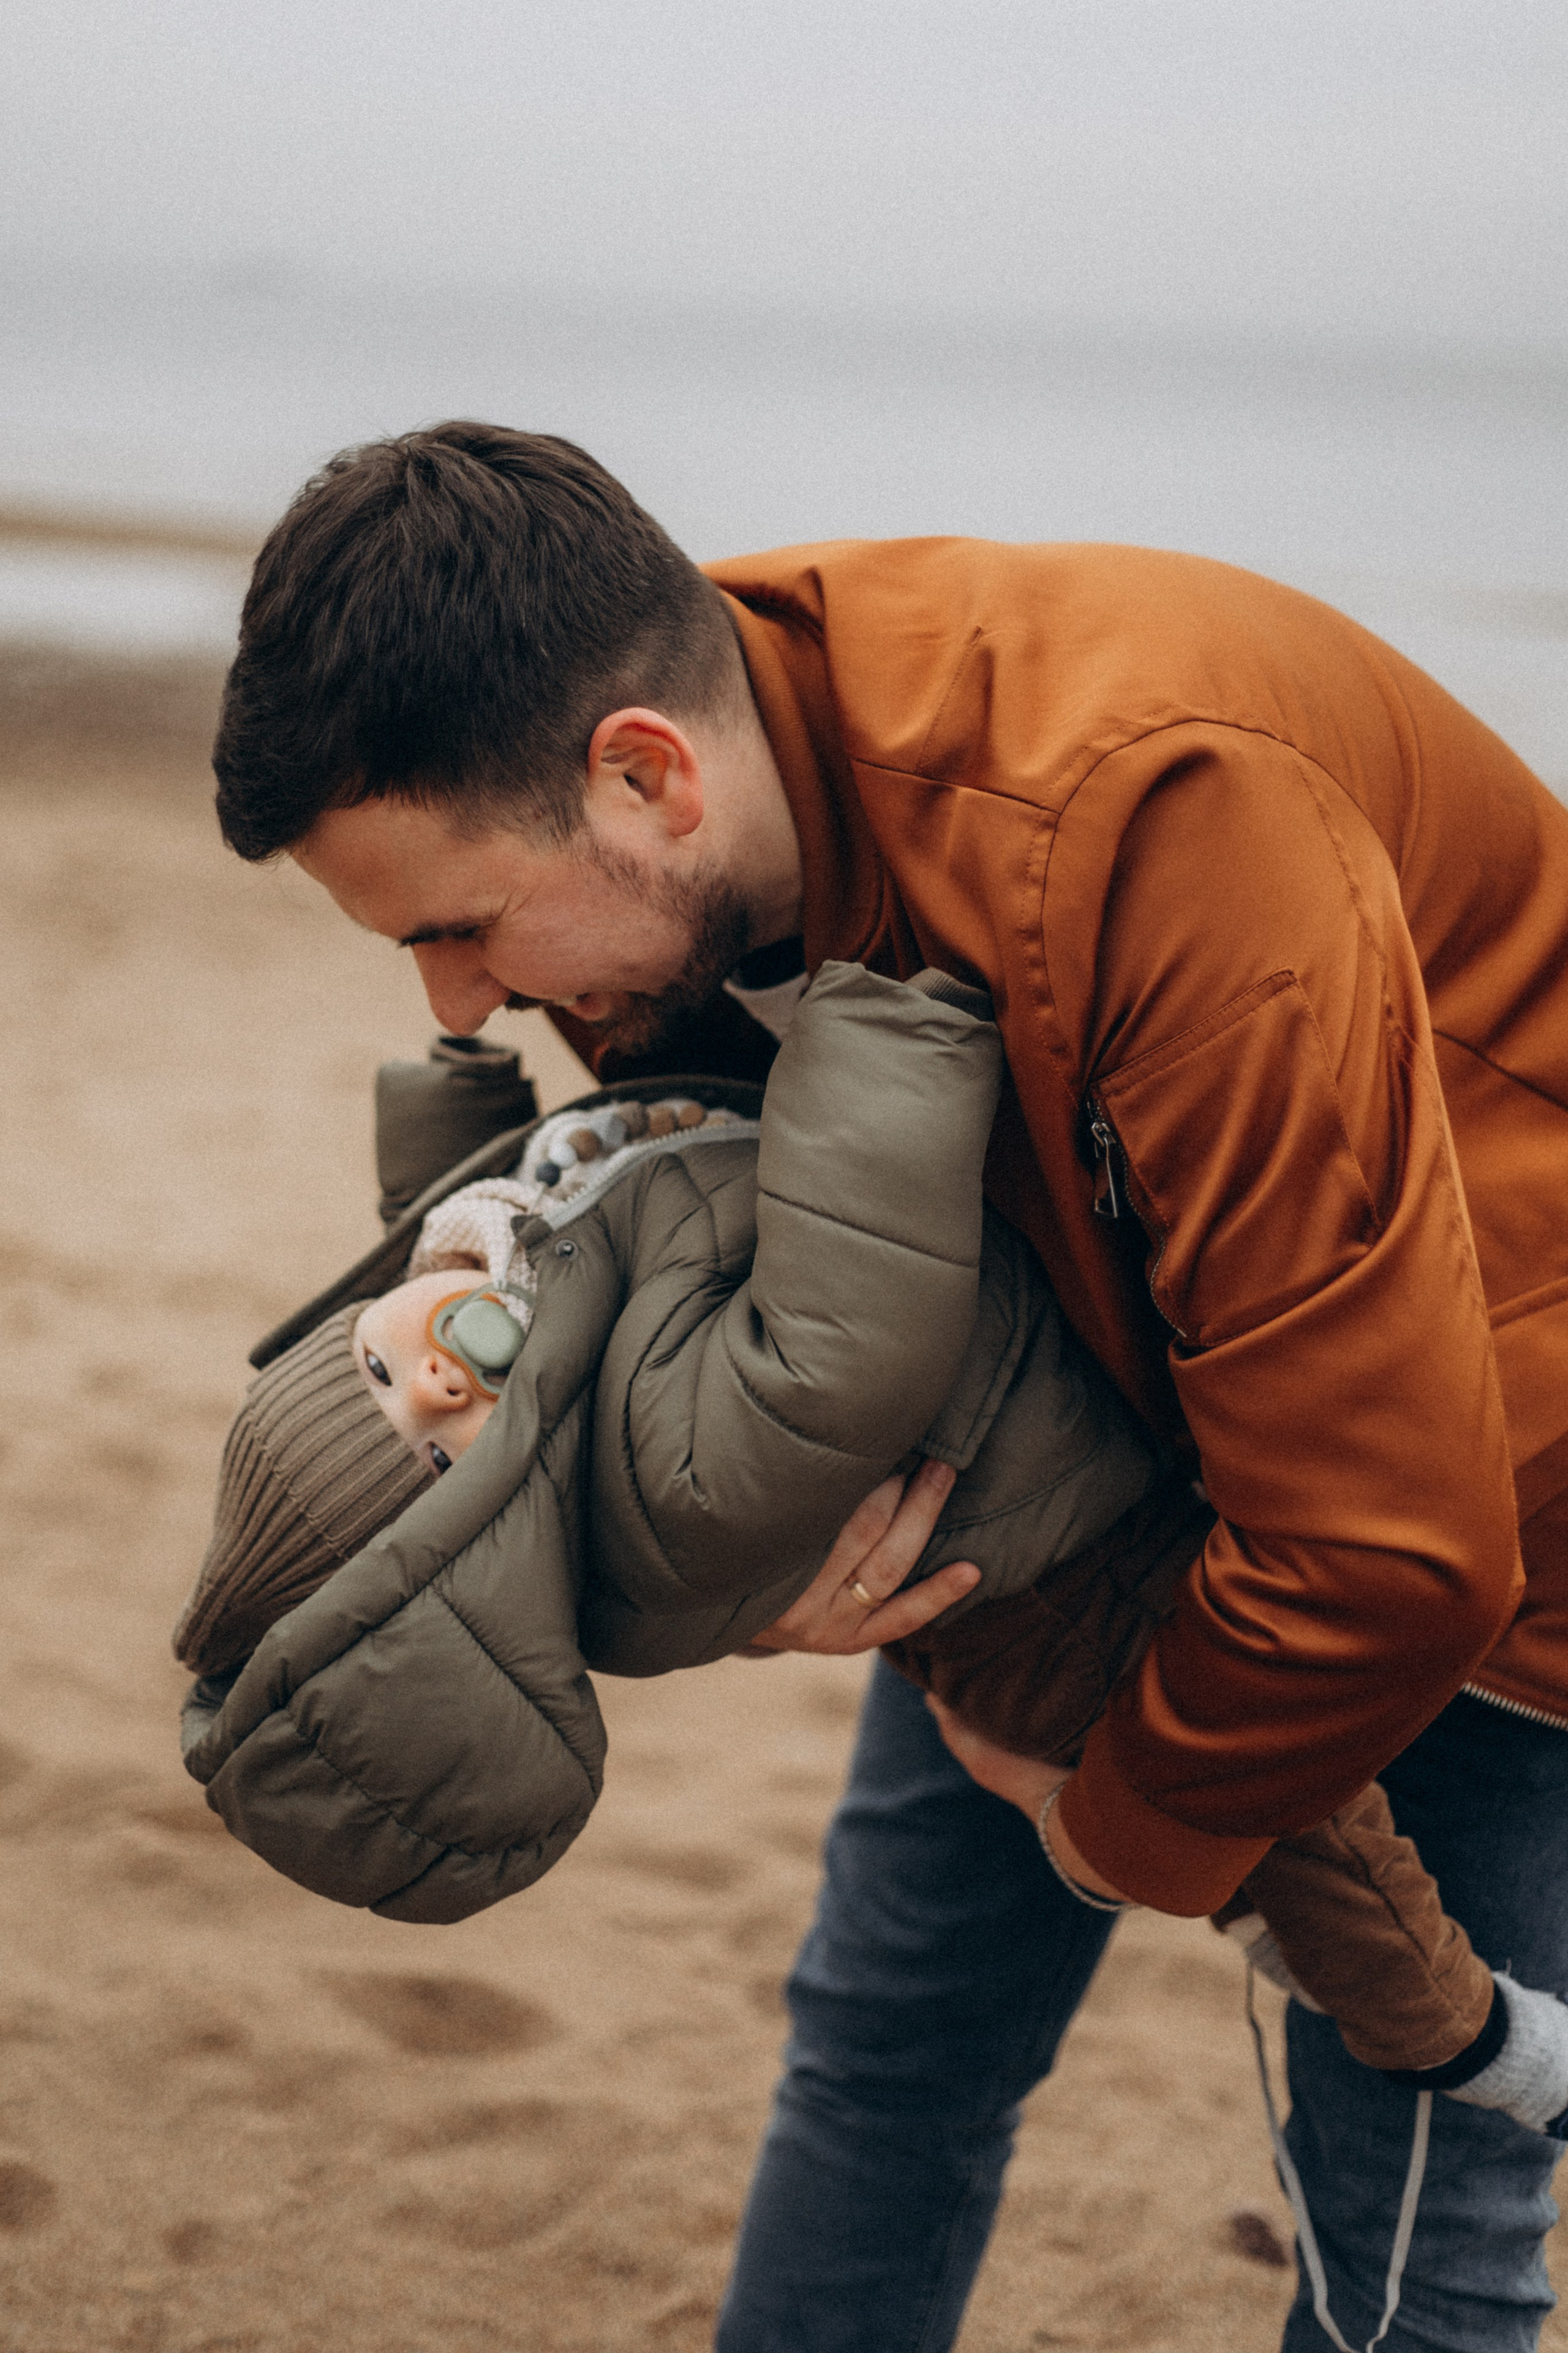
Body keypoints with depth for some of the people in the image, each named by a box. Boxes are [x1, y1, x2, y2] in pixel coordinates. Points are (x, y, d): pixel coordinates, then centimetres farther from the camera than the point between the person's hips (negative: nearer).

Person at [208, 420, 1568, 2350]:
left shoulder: (1154, 819, -41)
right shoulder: (667, 872, -17)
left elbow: (1393, 1541, -38)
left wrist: (1130, 1816, -18)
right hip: (1092, 1375, 7)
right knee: (891, 2027, 10)